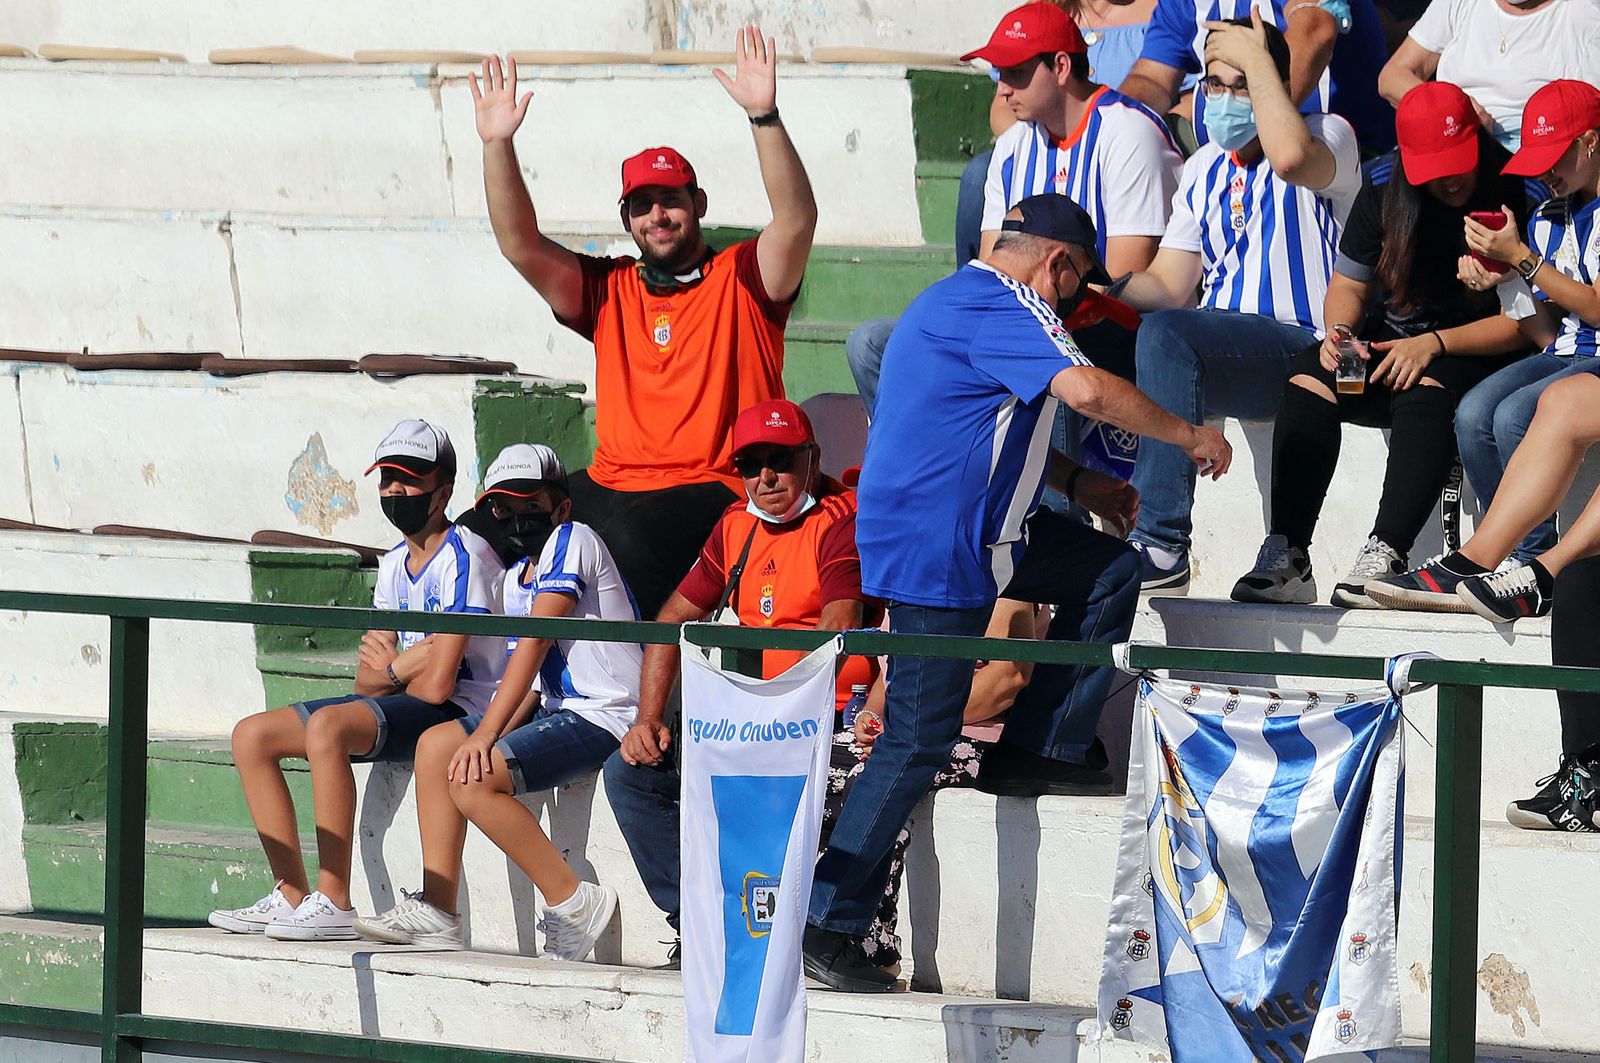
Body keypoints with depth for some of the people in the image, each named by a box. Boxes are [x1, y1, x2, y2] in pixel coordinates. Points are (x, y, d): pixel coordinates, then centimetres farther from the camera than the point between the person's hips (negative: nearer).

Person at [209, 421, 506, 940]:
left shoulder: (464, 557, -13)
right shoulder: (394, 565, 15)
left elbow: (437, 683, -20)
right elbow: (368, 679, 10)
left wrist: (389, 671, 0)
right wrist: (399, 667, -12)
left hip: (460, 711, -10)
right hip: (403, 707, 10)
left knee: (327, 726, -34)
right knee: (252, 736, 2)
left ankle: (334, 903, -34)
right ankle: (292, 894, -2)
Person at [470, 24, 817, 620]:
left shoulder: (741, 280, 5)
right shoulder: (610, 291, 18)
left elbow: (796, 219, -12)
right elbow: (522, 246, 11)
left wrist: (764, 117, -24)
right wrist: (497, 146, -3)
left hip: (714, 490, -6)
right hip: (610, 487, 6)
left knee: (632, 535, -32)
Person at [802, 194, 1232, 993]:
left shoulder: (964, 301, 18)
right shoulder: (996, 310, -17)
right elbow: (1086, 390, -30)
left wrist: (1078, 482, 21)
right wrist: (1188, 437, -18)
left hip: (976, 532, 11)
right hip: (934, 552, -11)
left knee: (1110, 570, 13)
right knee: (920, 740, -8)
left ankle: (1043, 749, 12)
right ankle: (828, 925, -5)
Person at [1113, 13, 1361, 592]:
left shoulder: (1329, 136, 1)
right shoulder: (1203, 169, 21)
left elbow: (1290, 156, -27)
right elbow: (1171, 283, 15)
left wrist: (1257, 61, -14)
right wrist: (1113, 284, -7)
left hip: (1302, 346, -7)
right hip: (1218, 341, 7)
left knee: (1165, 335, -35)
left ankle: (1161, 546, -36)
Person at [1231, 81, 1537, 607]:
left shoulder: (1522, 196, -12)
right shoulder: (1384, 187, 3)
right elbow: (1348, 285, 12)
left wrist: (1435, 344, -22)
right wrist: (1339, 330, -12)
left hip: (1482, 351, -5)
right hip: (1393, 338, 5)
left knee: (1427, 390, -38)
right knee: (1310, 378, -24)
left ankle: (1384, 556, -47)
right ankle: (1285, 554, -32)